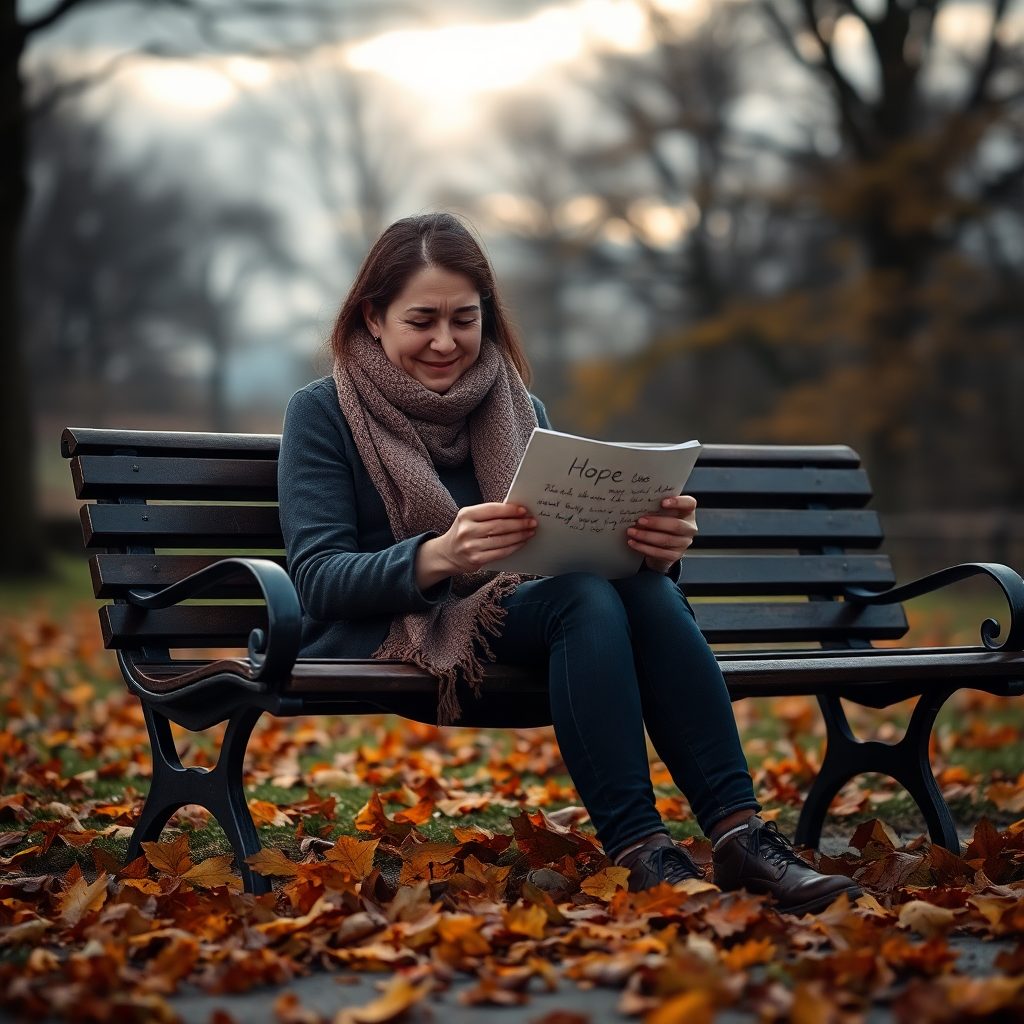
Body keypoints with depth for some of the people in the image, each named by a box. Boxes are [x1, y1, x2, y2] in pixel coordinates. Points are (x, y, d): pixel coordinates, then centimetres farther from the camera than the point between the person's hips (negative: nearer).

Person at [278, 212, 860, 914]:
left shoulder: (517, 409, 17)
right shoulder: (323, 414, 3)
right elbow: (318, 579, -11)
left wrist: (655, 548, -19)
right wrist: (438, 557, -31)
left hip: (511, 621, 5)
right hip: (377, 645, -4)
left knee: (643, 586, -27)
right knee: (585, 598, -31)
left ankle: (739, 830, -34)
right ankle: (638, 849, -38)